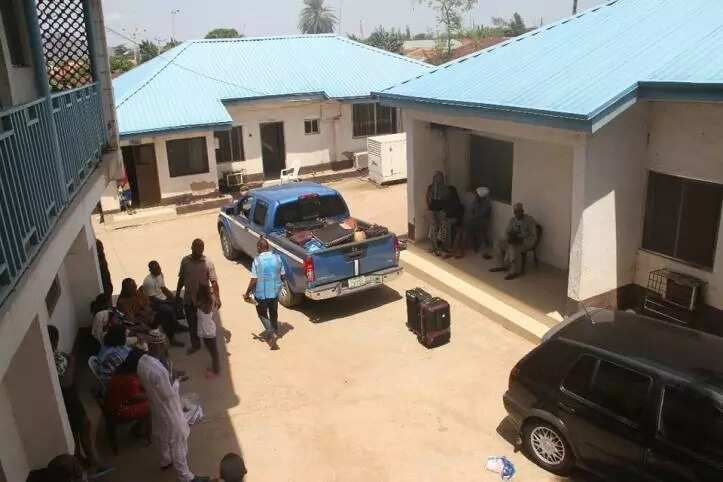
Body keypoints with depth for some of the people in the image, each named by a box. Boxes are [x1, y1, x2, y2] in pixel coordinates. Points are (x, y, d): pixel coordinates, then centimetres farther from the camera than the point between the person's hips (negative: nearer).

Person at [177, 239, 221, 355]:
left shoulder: (207, 263, -15)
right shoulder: (185, 261, -4)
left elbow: (214, 282, -14)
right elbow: (181, 278, 7)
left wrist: (217, 298, -19)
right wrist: (177, 293, 12)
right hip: (188, 299, 3)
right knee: (191, 323, 13)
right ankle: (195, 344, 30)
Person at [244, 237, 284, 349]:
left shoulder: (257, 260, -18)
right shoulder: (277, 258, -6)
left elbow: (254, 280, -18)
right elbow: (283, 276, 1)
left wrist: (247, 293, -7)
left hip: (261, 293, -4)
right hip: (275, 291, 4)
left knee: (262, 314, 14)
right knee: (273, 313, 23)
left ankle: (271, 333, -1)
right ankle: (273, 332, 39)